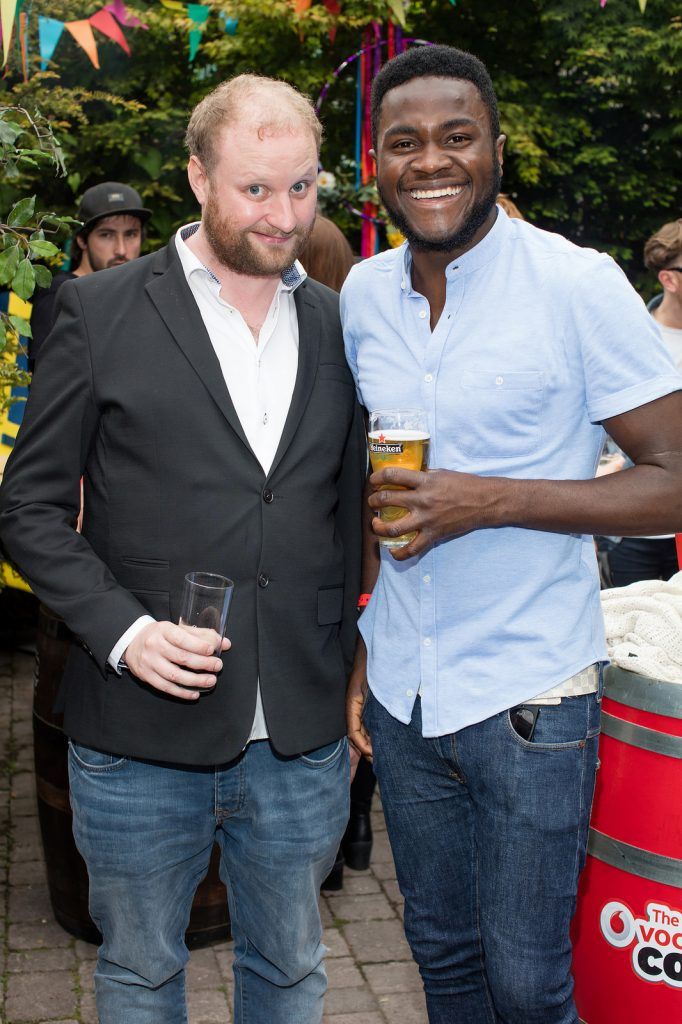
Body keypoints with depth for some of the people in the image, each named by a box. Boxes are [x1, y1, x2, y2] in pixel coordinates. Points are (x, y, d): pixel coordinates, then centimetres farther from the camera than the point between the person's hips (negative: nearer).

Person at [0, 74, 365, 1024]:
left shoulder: (338, 326, 6)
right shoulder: (100, 312, -4)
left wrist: (350, 690, 9)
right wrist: (121, 629, -16)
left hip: (302, 740, 3)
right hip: (141, 739, -2)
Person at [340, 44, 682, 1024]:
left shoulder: (578, 284, -13)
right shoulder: (362, 293, 4)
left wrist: (491, 501, -23)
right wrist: (358, 641, 8)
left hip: (529, 695, -5)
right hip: (399, 690, 5)